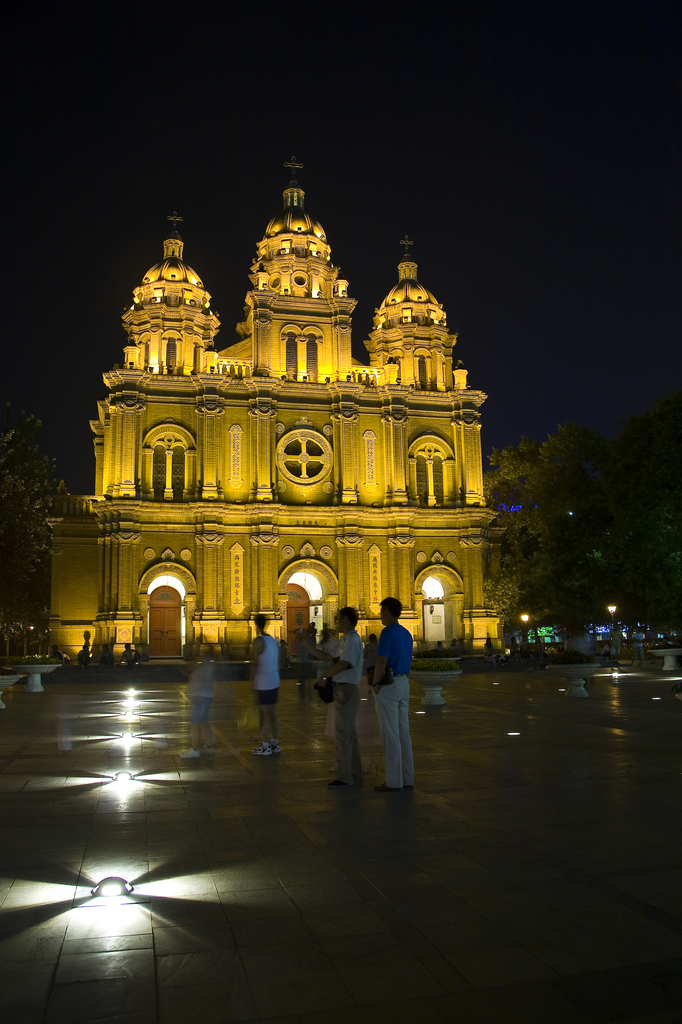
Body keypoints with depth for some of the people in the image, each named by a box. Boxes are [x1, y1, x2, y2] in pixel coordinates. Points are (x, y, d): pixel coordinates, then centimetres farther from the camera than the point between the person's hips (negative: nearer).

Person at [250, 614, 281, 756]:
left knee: (265, 716, -3)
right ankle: (274, 744, 20)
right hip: (274, 682, 8)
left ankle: (265, 747, 1)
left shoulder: (258, 641, -12)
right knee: (273, 714, 14)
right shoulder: (273, 641, 11)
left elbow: (255, 663, -15)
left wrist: (252, 680, -9)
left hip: (263, 684, -8)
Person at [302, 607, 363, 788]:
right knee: (349, 733, 17)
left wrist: (324, 676, -14)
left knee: (342, 734, -5)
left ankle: (344, 777, 2)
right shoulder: (345, 640, 15)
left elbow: (343, 664, -26)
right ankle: (356, 771, 28)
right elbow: (325, 657, 18)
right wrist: (306, 643, 12)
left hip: (347, 690, -10)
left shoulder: (352, 639, -16)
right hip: (343, 690, 10)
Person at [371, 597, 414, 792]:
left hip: (389, 686, -9)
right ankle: (407, 778, 17)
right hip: (404, 683, 9)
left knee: (390, 734, -3)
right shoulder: (407, 633, 12)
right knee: (403, 732, 13)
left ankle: (393, 781, 2)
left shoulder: (388, 632, -15)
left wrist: (375, 683, -10)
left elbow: (382, 661, -21)